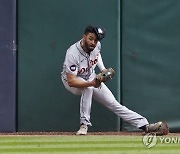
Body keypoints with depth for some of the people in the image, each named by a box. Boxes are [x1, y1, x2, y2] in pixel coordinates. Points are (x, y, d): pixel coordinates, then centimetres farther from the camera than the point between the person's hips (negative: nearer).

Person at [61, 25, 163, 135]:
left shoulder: (97, 45, -16)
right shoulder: (72, 53, -34)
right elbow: (71, 82, -38)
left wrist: (103, 69, -1)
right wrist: (91, 83, -50)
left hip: (92, 78, 5)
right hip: (72, 80, -5)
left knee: (113, 103, -3)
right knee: (88, 88, -38)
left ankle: (144, 125, -8)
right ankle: (84, 124, -28)